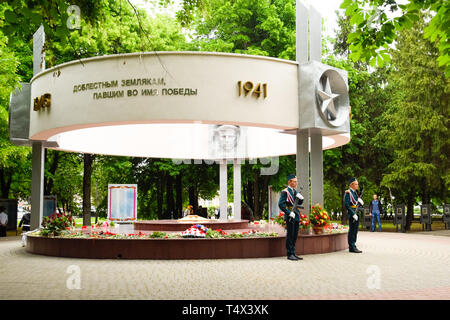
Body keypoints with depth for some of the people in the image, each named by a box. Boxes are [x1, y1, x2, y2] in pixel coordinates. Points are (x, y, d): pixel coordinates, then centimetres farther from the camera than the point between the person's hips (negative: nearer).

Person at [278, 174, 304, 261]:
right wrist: (289, 213, -20)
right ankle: (289, 254, 0)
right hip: (290, 217, -8)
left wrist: (301, 197, -5)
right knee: (290, 236, -4)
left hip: (296, 216, 8)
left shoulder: (295, 191, 15)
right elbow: (280, 204, -16)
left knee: (295, 236, 10)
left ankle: (293, 253, 17)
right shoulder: (285, 192, -9)